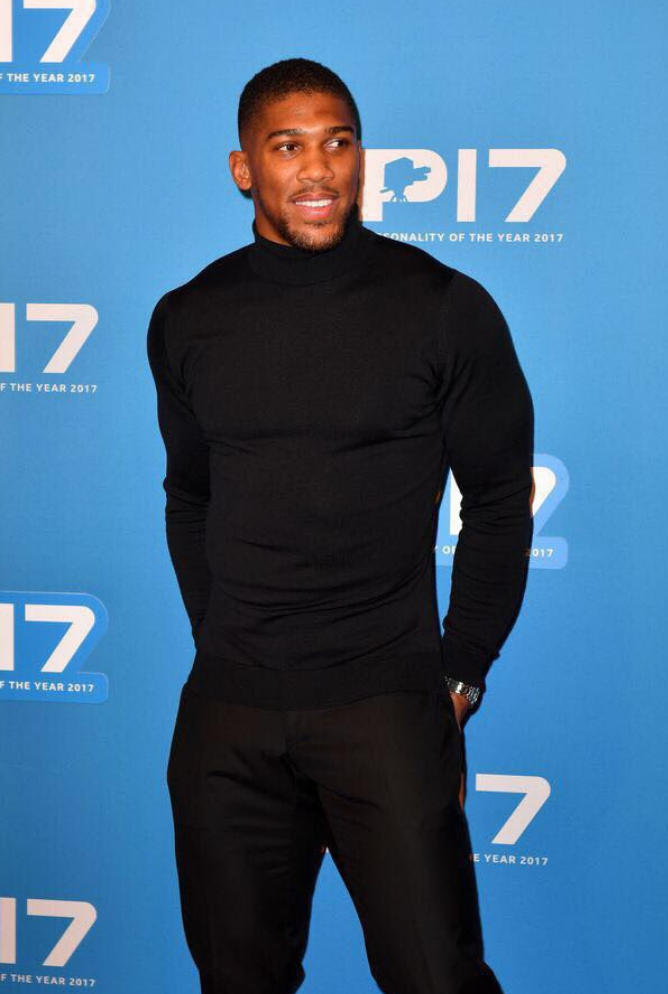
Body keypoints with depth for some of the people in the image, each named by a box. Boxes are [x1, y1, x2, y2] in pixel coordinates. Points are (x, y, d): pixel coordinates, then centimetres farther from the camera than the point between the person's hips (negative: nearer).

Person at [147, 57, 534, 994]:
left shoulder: (447, 308, -4)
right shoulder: (187, 320, 6)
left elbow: (500, 501, 2)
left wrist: (460, 674, 0)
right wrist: (223, 649, 11)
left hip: (386, 702, -3)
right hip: (225, 710, 3)